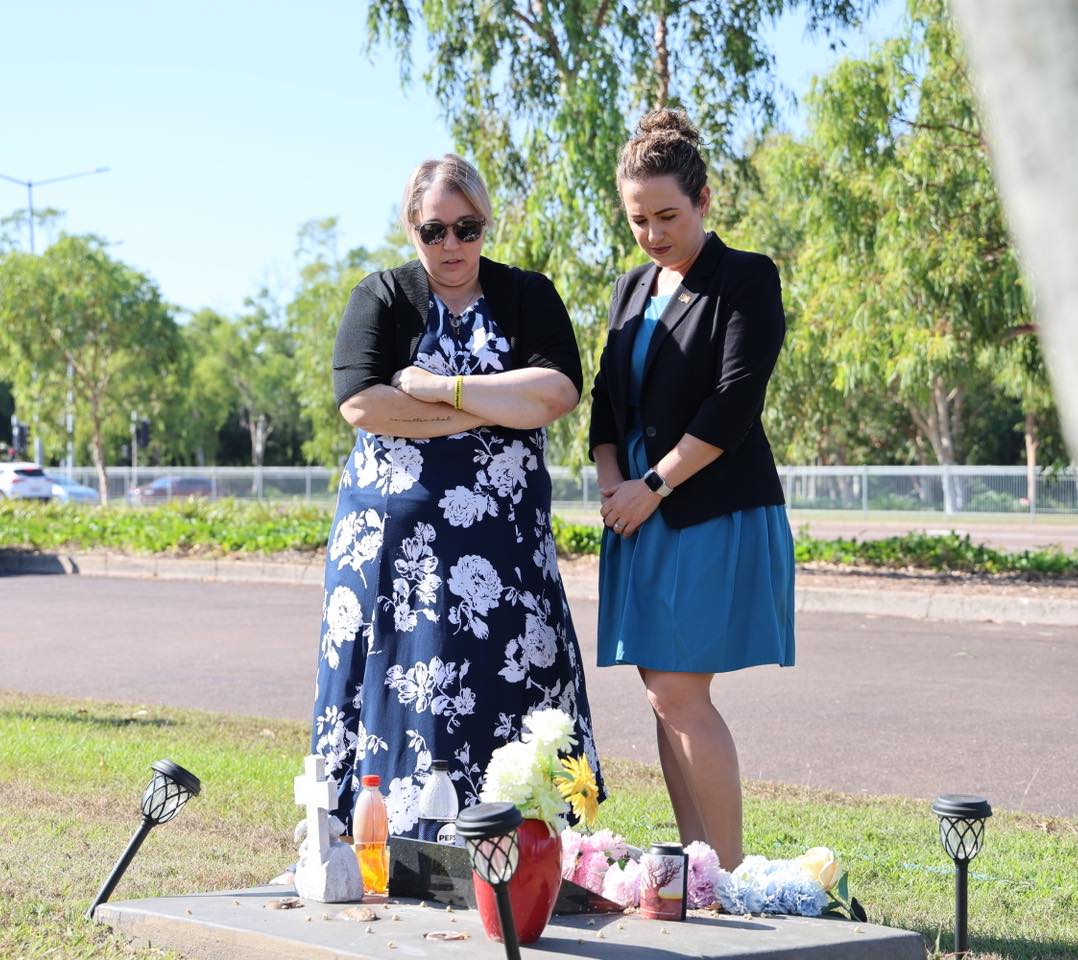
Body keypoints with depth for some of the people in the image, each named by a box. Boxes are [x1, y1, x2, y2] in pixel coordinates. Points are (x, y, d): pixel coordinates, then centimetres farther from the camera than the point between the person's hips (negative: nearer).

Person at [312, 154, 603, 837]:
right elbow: (361, 403, -10)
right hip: (395, 536, -1)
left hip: (505, 535, 1)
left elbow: (560, 392, -7)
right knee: (400, 690, -3)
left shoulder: (529, 297, 9)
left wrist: (440, 387, -12)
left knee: (514, 687, -4)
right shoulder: (383, 299, 6)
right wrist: (498, 409, -9)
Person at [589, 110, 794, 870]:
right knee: (667, 695, 5)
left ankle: (730, 876, -5)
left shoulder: (746, 280, -4)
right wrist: (613, 484, -2)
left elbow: (736, 400, -13)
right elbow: (607, 400, 16)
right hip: (643, 517, 7)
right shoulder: (633, 291, 16)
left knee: (680, 694, -12)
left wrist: (654, 485, -12)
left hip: (716, 514, -7)